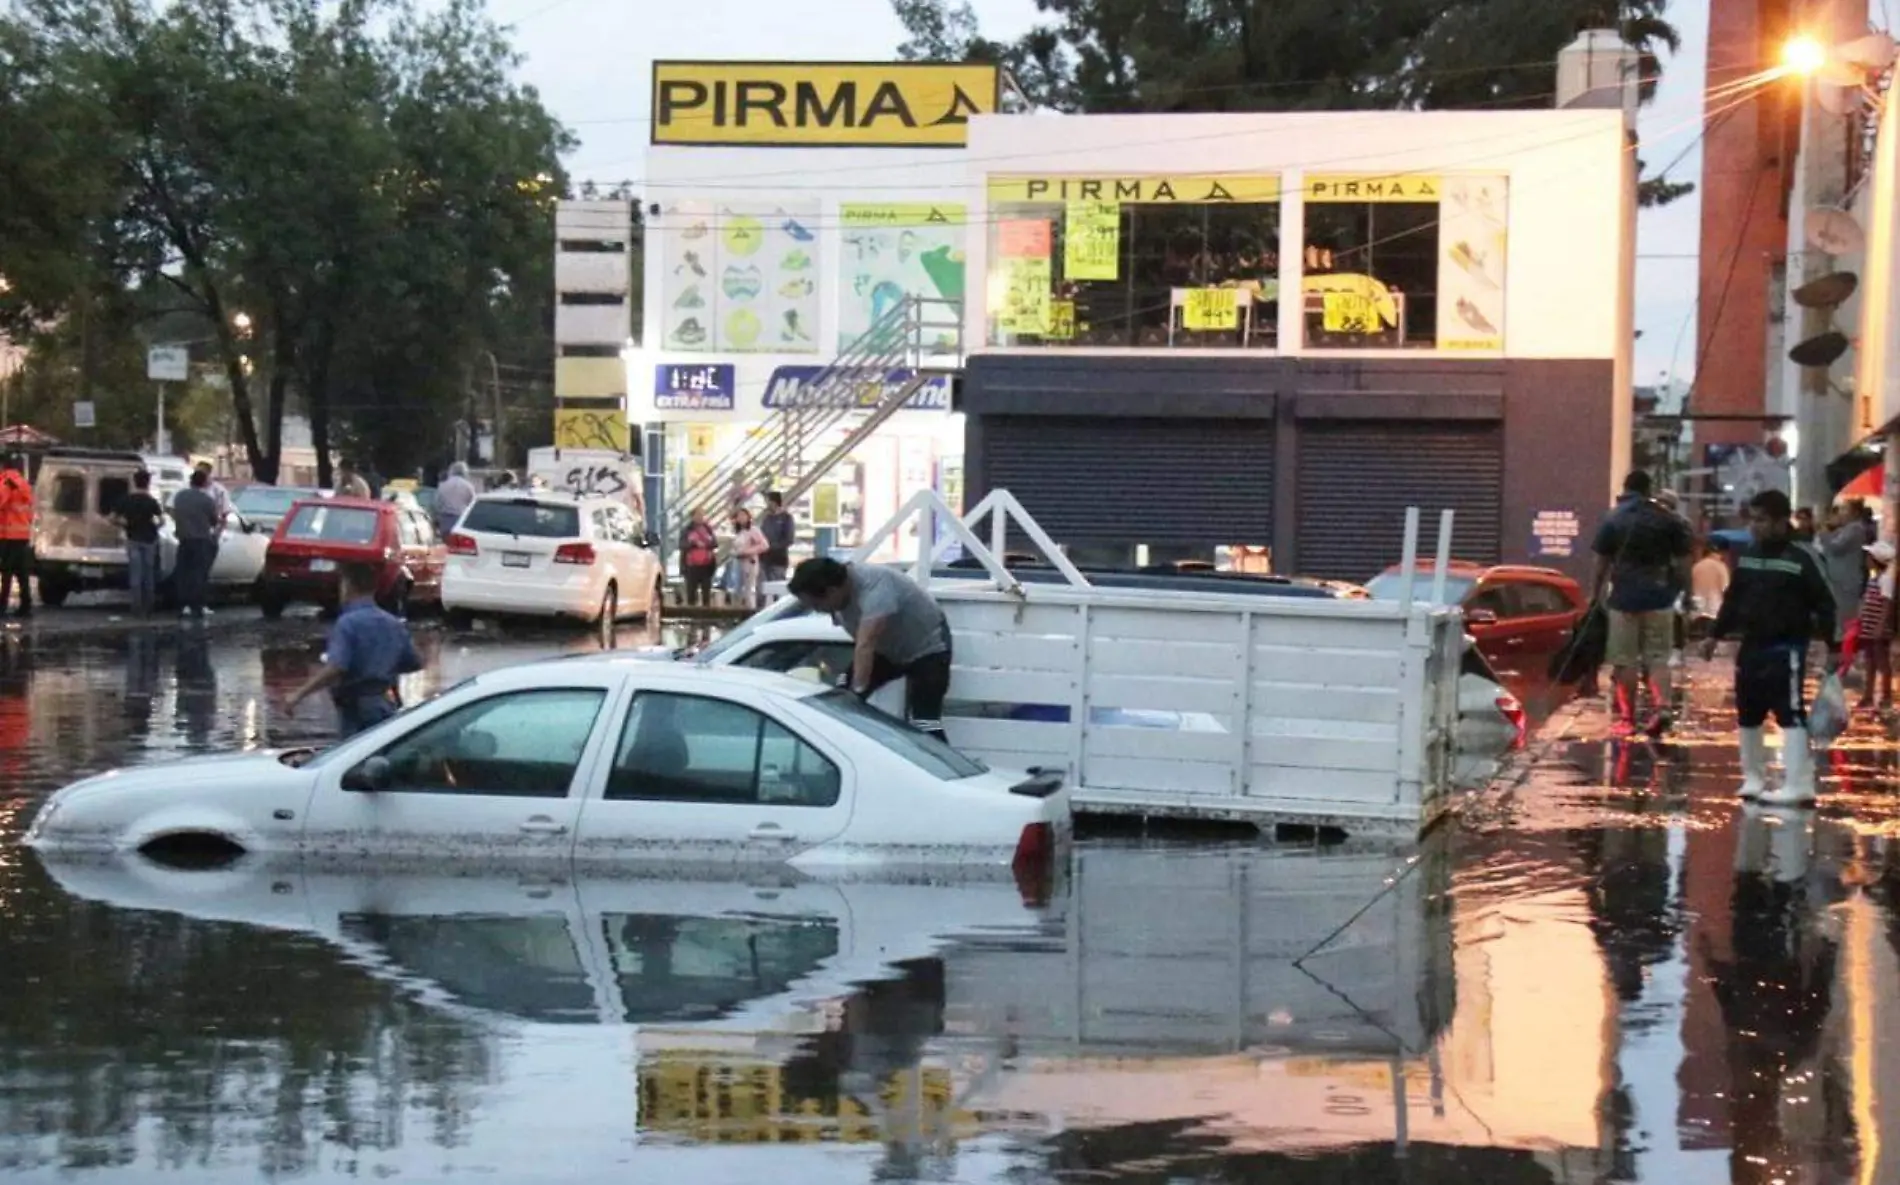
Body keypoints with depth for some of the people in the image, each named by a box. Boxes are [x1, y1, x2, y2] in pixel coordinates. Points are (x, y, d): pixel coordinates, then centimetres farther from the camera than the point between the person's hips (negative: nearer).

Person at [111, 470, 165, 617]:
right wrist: (155, 526, 5)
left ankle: (138, 608, -3)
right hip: (149, 540, 0)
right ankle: (148, 608, 13)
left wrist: (125, 525, 12)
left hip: (133, 540, 0)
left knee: (135, 574, 2)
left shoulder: (126, 500, -4)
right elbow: (162, 519, -16)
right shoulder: (151, 501, -8)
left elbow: (114, 518, -4)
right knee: (149, 575, 9)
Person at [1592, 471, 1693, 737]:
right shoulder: (1668, 520, 4)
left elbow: (1602, 564, 0)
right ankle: (1662, 707, -15)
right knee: (1658, 657, 6)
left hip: (1624, 597, -1)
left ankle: (1627, 718, 6)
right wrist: (1681, 591, 15)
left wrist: (1598, 594, 9)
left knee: (1625, 660, 4)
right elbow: (1682, 562, 5)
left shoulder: (1613, 520, 0)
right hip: (1659, 596, 1)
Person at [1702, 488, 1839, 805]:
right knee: (1748, 715, 14)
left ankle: (1799, 786, -13)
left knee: (1791, 714, -12)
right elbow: (1733, 598, 17)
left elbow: (1824, 604, -10)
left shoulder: (1801, 558, -11)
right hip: (1752, 646, 7)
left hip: (1787, 648, -7)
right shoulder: (1748, 555, 8)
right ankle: (1754, 778, 27)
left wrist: (1833, 646, -12)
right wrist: (1716, 635, 17)